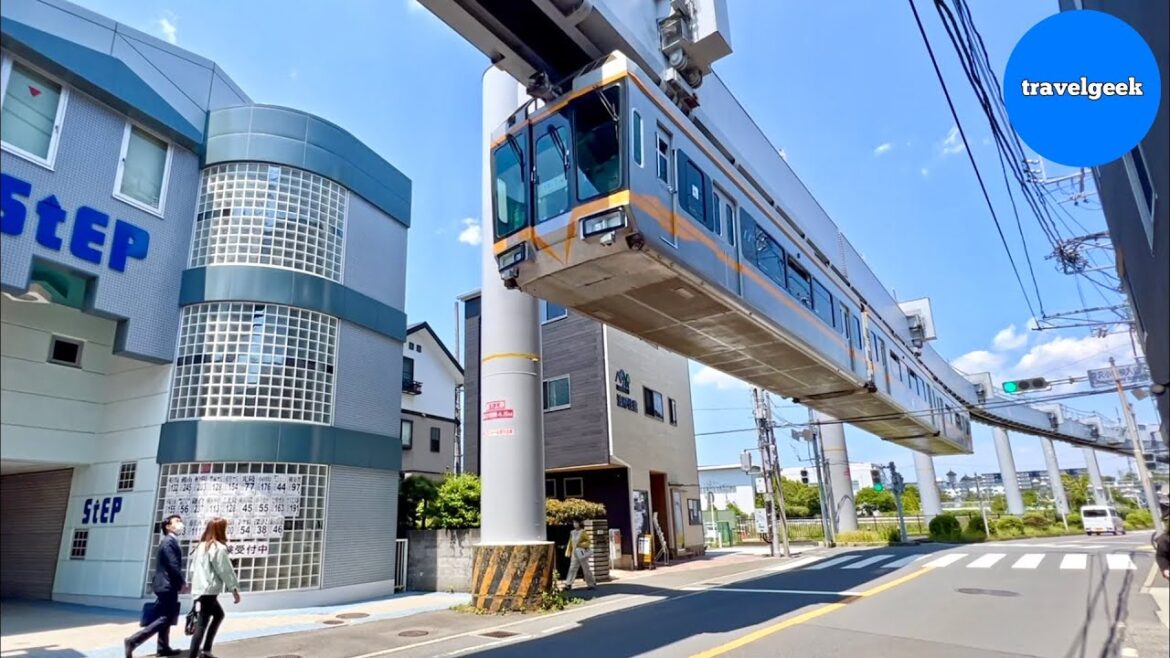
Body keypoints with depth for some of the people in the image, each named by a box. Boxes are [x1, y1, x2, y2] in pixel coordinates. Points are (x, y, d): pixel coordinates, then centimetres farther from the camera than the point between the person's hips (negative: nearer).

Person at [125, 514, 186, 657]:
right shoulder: (169, 541, -16)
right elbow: (173, 565, -21)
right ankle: (133, 641, -7)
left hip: (166, 585, 10)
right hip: (167, 585, -10)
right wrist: (182, 582, -10)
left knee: (166, 618, 16)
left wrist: (179, 582, 9)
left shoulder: (170, 541, 14)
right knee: (164, 618, -7)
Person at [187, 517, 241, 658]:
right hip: (208, 591, -9)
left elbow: (193, 568, 16)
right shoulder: (218, 547, -14)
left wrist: (195, 583, 22)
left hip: (199, 589, 9)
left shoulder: (201, 545, 12)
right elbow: (226, 570, -12)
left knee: (219, 614, 23)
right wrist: (234, 588, -4)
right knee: (202, 625, -8)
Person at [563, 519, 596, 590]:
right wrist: (568, 552, 6)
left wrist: (581, 544, -21)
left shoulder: (583, 532, -10)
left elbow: (589, 542, -10)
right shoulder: (572, 532, 7)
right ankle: (568, 584, 3)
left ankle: (591, 584, 16)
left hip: (582, 553, -5)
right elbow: (570, 543, 12)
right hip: (574, 553, 5)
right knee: (572, 569, 2)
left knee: (586, 569, 4)